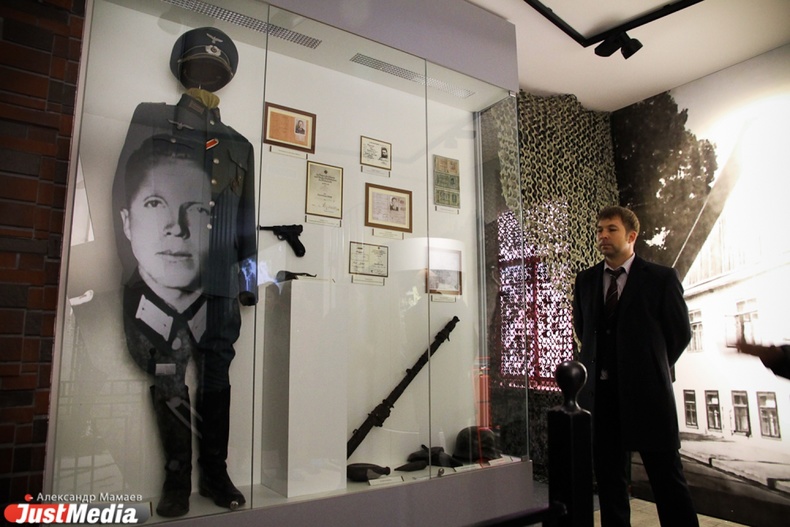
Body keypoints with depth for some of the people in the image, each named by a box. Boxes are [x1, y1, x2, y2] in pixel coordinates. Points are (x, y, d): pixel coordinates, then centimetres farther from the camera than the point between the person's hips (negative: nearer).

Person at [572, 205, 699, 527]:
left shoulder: (661, 279, -2)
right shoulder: (585, 280, 9)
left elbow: (680, 332, 6)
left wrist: (651, 368, 11)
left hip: (646, 391, -3)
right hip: (600, 393, 4)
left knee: (667, 479, 4)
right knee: (609, 479, 12)